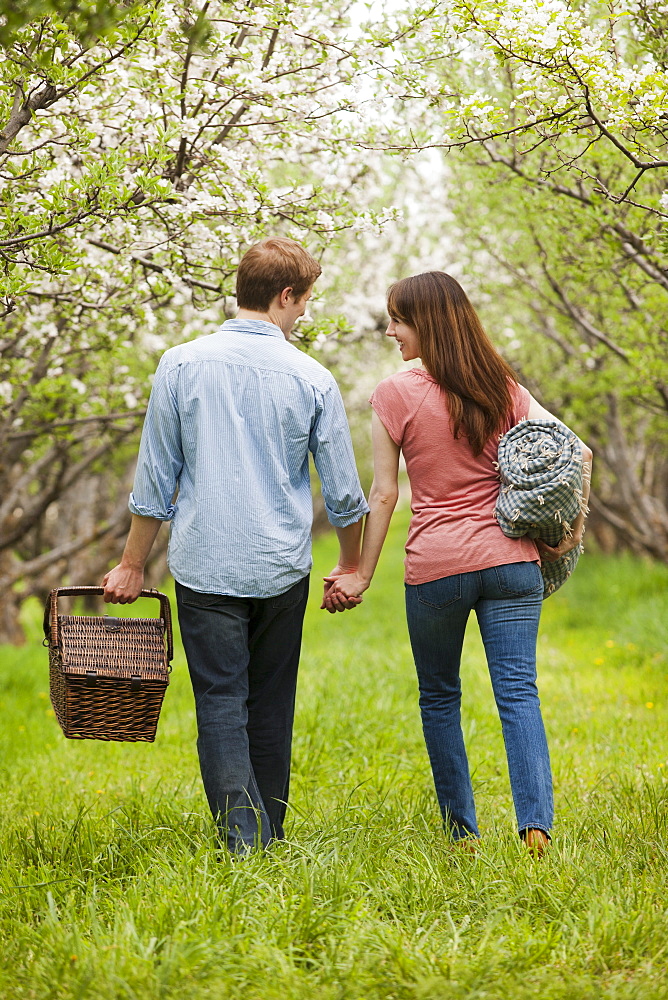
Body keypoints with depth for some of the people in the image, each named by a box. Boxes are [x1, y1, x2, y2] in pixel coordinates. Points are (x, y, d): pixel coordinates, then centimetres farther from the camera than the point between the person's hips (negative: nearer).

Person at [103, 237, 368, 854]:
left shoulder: (182, 365, -2)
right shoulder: (312, 379, -1)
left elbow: (155, 479, 2)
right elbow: (344, 492, 6)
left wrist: (132, 565, 11)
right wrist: (351, 565, 22)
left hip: (205, 567, -1)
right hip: (281, 571, 1)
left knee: (221, 704, -1)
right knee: (271, 708, 13)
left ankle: (244, 843, -12)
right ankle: (269, 836, 21)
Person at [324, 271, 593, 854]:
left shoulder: (395, 395, -3)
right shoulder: (502, 387, 8)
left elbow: (383, 495, -2)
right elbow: (575, 452, 3)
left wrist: (362, 575, 5)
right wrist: (572, 531, 8)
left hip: (435, 565, -2)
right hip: (510, 558, 3)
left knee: (440, 698, 14)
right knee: (518, 692, -1)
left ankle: (463, 834, 16)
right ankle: (536, 824, -16)